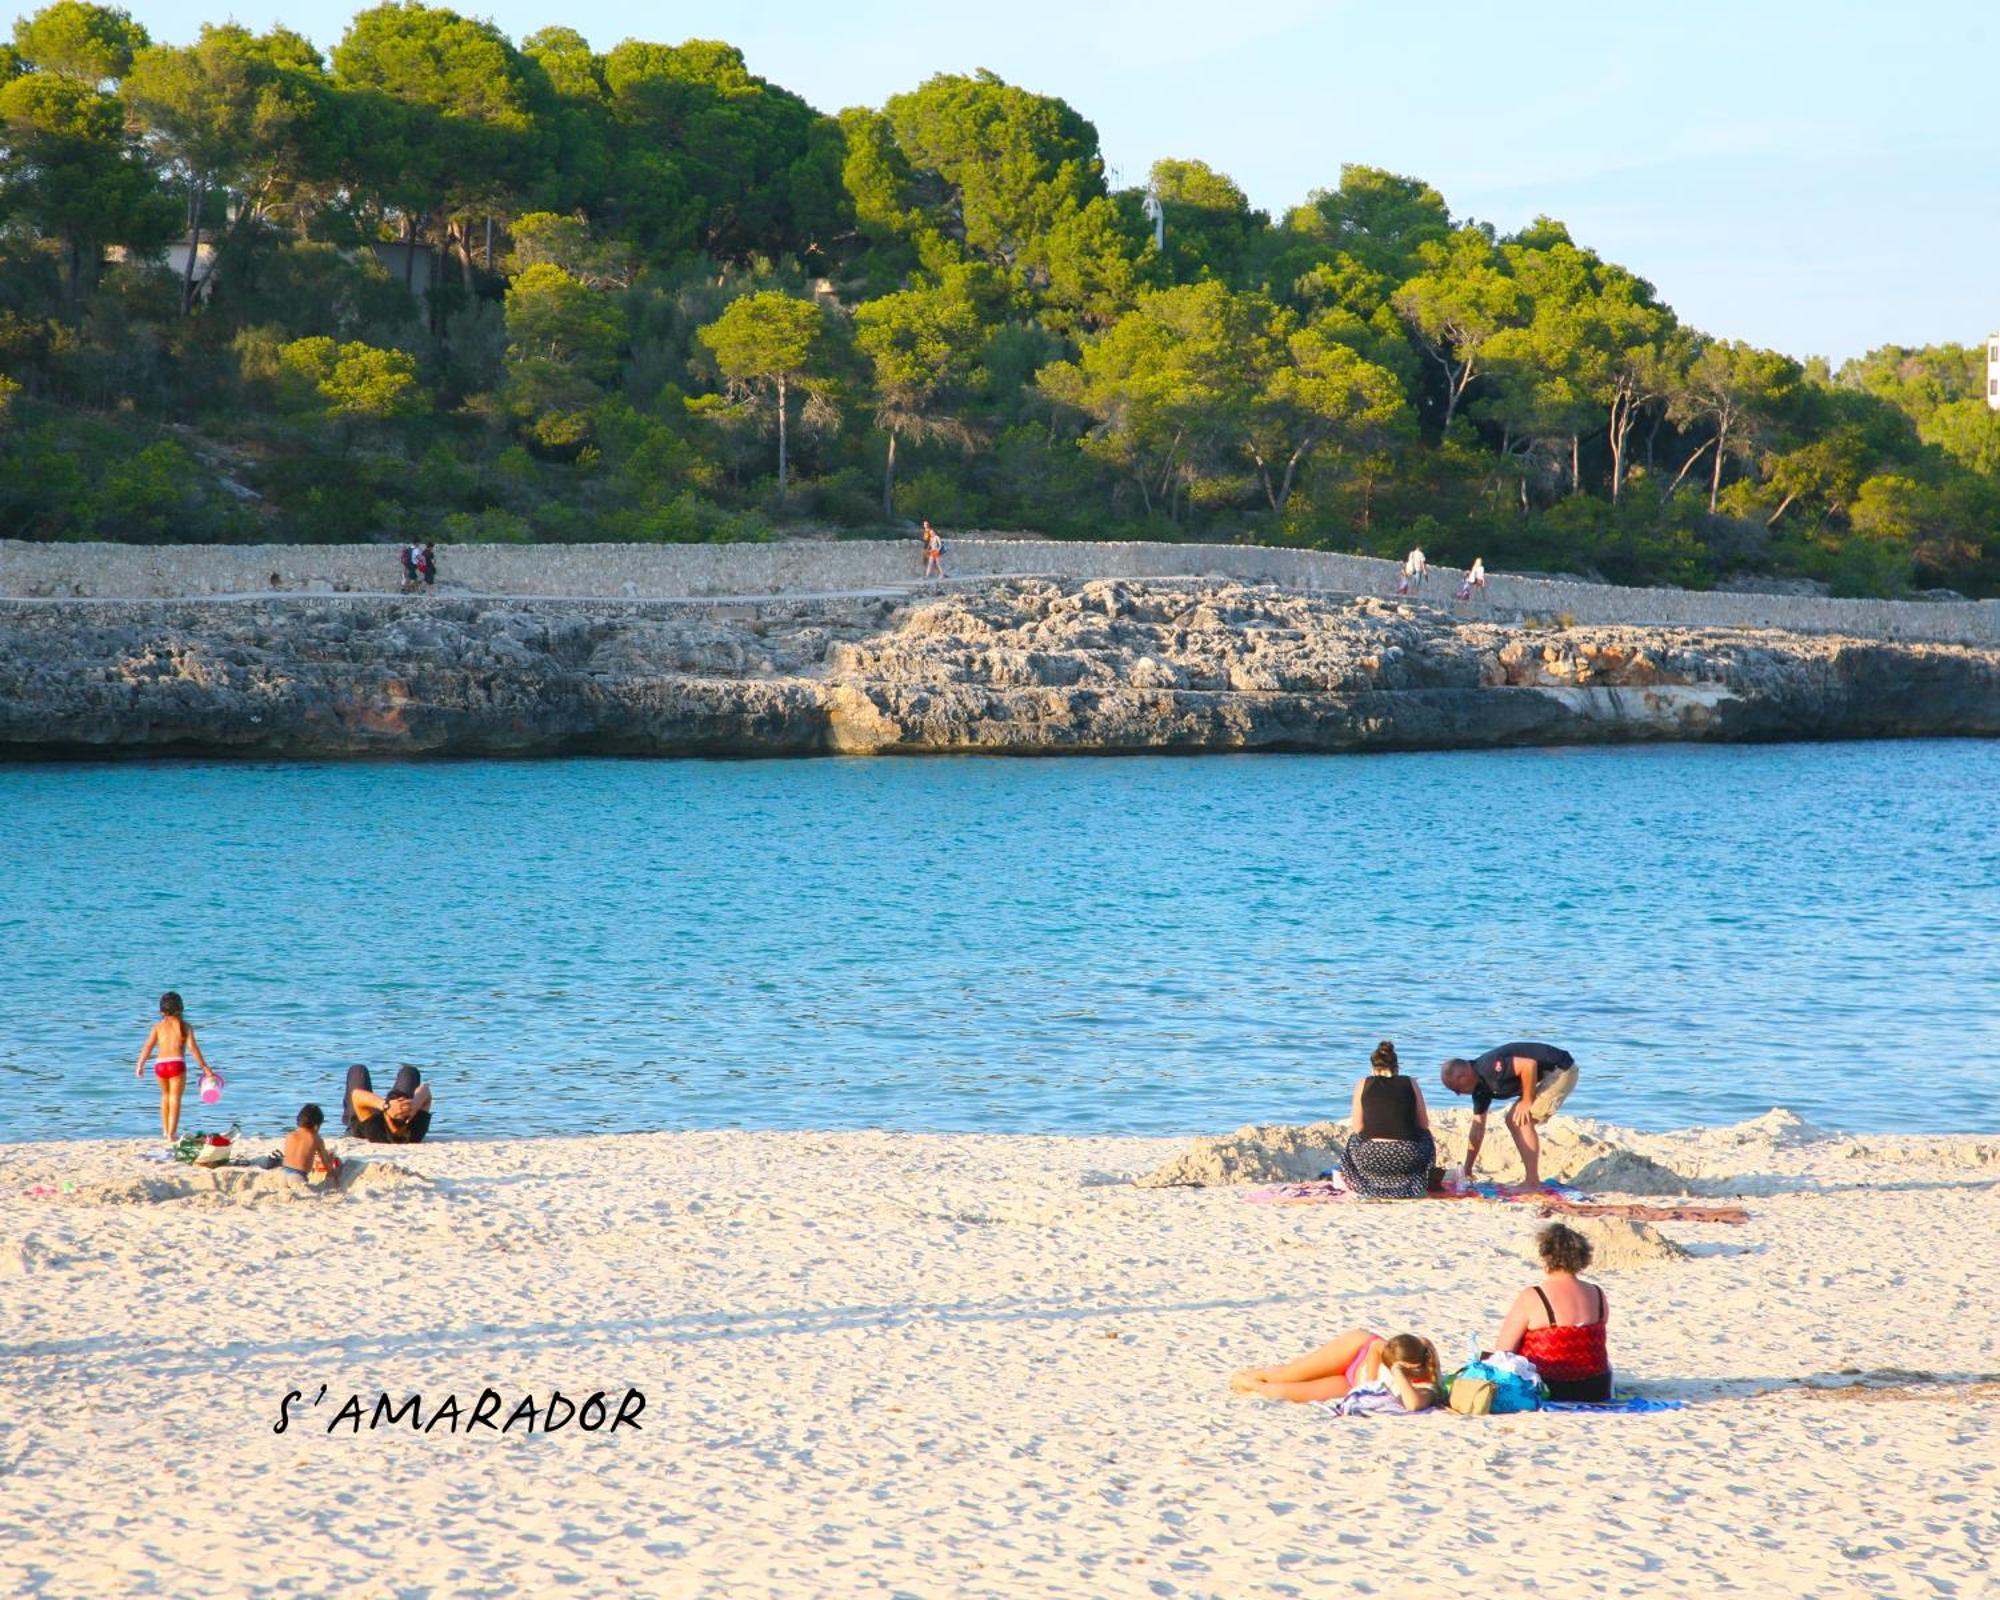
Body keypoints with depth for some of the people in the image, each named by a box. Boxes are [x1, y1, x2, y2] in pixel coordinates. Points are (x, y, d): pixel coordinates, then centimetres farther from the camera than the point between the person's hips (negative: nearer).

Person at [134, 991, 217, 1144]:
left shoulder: (158, 1026, 8)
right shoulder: (184, 1026, 4)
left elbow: (148, 1046, 0)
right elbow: (192, 1048, -3)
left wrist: (139, 1065, 5)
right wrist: (205, 1067, -1)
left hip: (160, 1065, 3)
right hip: (176, 1064, -3)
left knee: (165, 1096, 24)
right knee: (175, 1099, 0)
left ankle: (165, 1130, 32)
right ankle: (171, 1134, -7)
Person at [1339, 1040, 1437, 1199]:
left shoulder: (1363, 1084, 7)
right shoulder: (1410, 1084, 9)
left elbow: (1357, 1127, 4)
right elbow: (1424, 1125, 10)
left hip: (1370, 1160, 0)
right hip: (1408, 1159, 1)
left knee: (1354, 1139, 34)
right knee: (1425, 1138, 35)